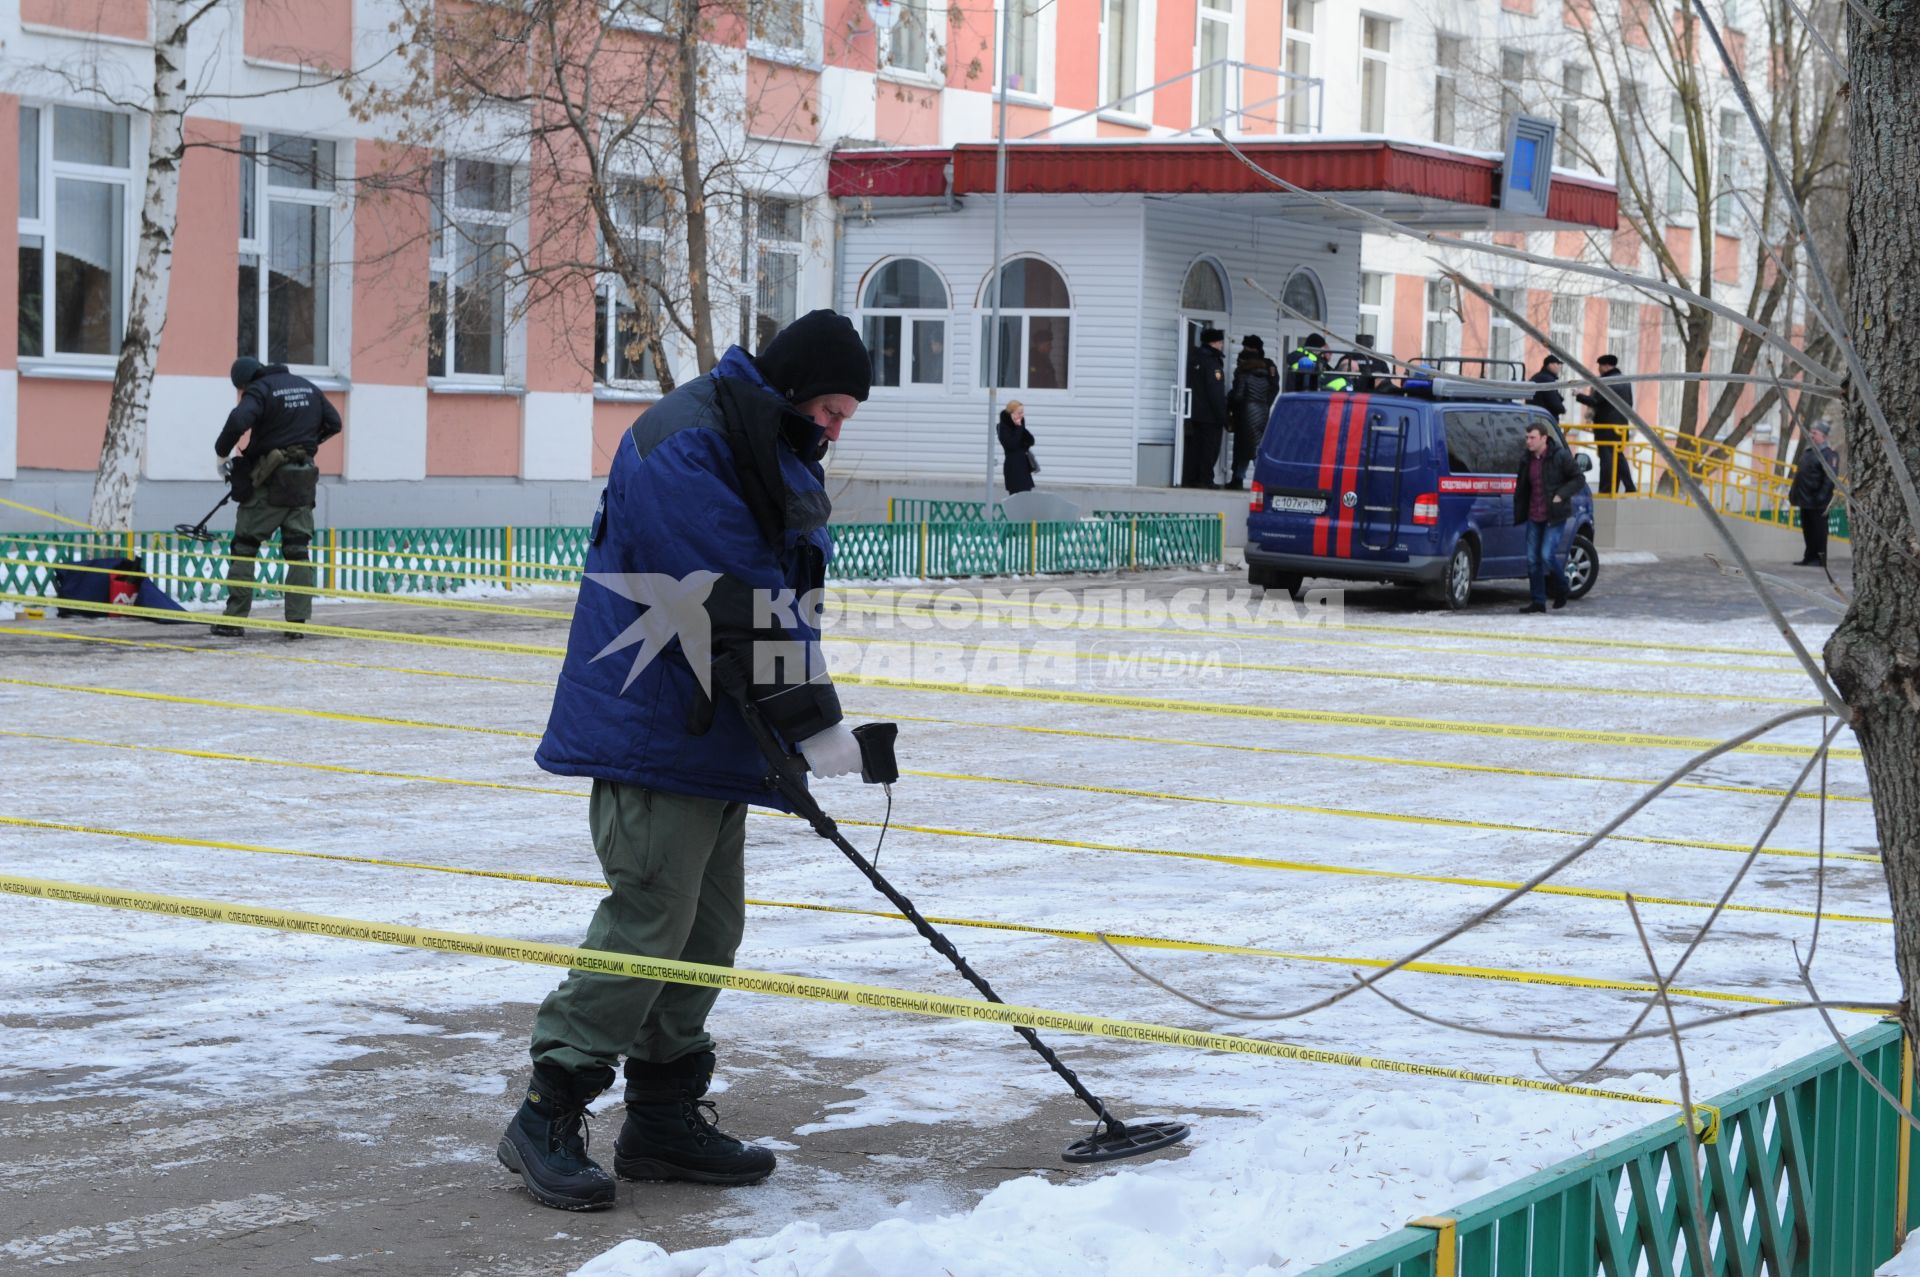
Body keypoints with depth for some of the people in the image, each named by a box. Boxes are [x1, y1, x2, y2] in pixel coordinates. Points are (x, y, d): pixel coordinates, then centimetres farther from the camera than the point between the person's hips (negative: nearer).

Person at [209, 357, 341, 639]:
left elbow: (238, 421, -28)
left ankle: (234, 619, 1)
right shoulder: (308, 387, 10)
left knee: (244, 549, 3)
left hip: (269, 482, -6)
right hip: (303, 481, 6)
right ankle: (298, 621, 1)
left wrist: (221, 453, -14)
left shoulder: (259, 390, -11)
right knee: (298, 551, 7)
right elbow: (333, 423, 18)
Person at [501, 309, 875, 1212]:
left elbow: (782, 605, 20)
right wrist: (814, 721, -20)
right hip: (651, 723, -10)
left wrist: (806, 720, 10)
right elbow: (735, 606, -23)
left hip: (720, 728, 10)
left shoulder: (775, 451, 16)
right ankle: (547, 1117, -5)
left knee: (709, 924, 10)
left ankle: (665, 1118, 19)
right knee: (650, 914, -12)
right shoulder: (685, 444, -17)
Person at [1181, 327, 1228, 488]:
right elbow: (1216, 394, -17)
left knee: (1193, 447, 10)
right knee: (1209, 449, -1)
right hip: (1209, 415, -7)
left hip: (1193, 413, 7)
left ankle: (1189, 479, 8)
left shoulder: (1192, 358, 10)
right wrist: (1224, 418, -14)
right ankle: (1205, 480, -2)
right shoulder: (1212, 362, -14)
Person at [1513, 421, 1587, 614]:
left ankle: (1561, 589, 12)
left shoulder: (1560, 457, -9)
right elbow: (1521, 490, 18)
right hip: (1534, 517, 6)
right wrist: (1519, 515, 12)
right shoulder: (1527, 460, 9)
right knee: (1533, 560, 3)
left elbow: (1579, 480, -5)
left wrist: (1560, 496, -17)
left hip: (1554, 517, -6)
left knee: (1547, 555, -15)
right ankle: (1538, 602, 11)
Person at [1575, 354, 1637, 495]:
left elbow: (1595, 401, -19)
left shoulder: (1607, 382, -15)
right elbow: (1629, 404, 19)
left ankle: (1607, 489, -7)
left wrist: (1579, 396, -5)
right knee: (1618, 456, 15)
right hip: (1621, 425, 8)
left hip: (1606, 426, -8)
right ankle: (1629, 487, 13)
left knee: (1607, 457, -6)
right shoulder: (1625, 381, 14)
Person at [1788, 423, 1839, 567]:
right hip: (1805, 500, 9)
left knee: (1818, 531, -3)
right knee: (1807, 530, 13)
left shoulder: (1828, 455, -10)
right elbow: (1798, 474, 23)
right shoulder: (1806, 451, 17)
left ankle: (1819, 559, 1)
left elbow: (1830, 479, -17)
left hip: (1817, 502, -9)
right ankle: (1810, 557, 20)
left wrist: (1822, 497, -23)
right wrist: (1793, 493, 19)